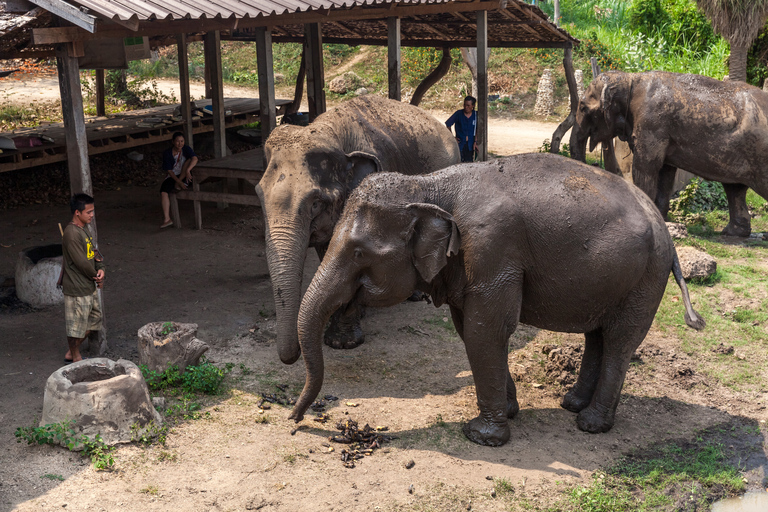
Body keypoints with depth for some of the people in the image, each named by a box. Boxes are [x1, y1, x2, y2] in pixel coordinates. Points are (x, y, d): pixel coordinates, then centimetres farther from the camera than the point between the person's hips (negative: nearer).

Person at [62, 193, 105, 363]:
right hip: (77, 289, -10)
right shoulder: (72, 234, -23)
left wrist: (100, 268, -8)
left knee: (94, 320, 20)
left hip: (89, 286, 10)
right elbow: (81, 262, -23)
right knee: (76, 325, 6)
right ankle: (76, 358, 24)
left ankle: (72, 352, 32)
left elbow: (94, 252, 12)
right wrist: (97, 277, -8)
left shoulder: (84, 229, 7)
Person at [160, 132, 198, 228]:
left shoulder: (186, 149, -5)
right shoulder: (167, 153, -4)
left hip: (185, 177, 0)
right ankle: (166, 219, -32)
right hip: (173, 176, 0)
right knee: (163, 190, -26)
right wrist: (179, 182, -22)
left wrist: (187, 170, -44)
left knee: (189, 161, -25)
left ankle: (178, 186, -21)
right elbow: (169, 171, -8)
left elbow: (195, 159, -25)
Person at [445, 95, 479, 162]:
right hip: (460, 143, -1)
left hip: (470, 145, 1)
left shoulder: (476, 115, 0)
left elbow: (478, 130, 9)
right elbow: (447, 124, 4)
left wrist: (476, 142, 1)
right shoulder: (458, 114, -4)